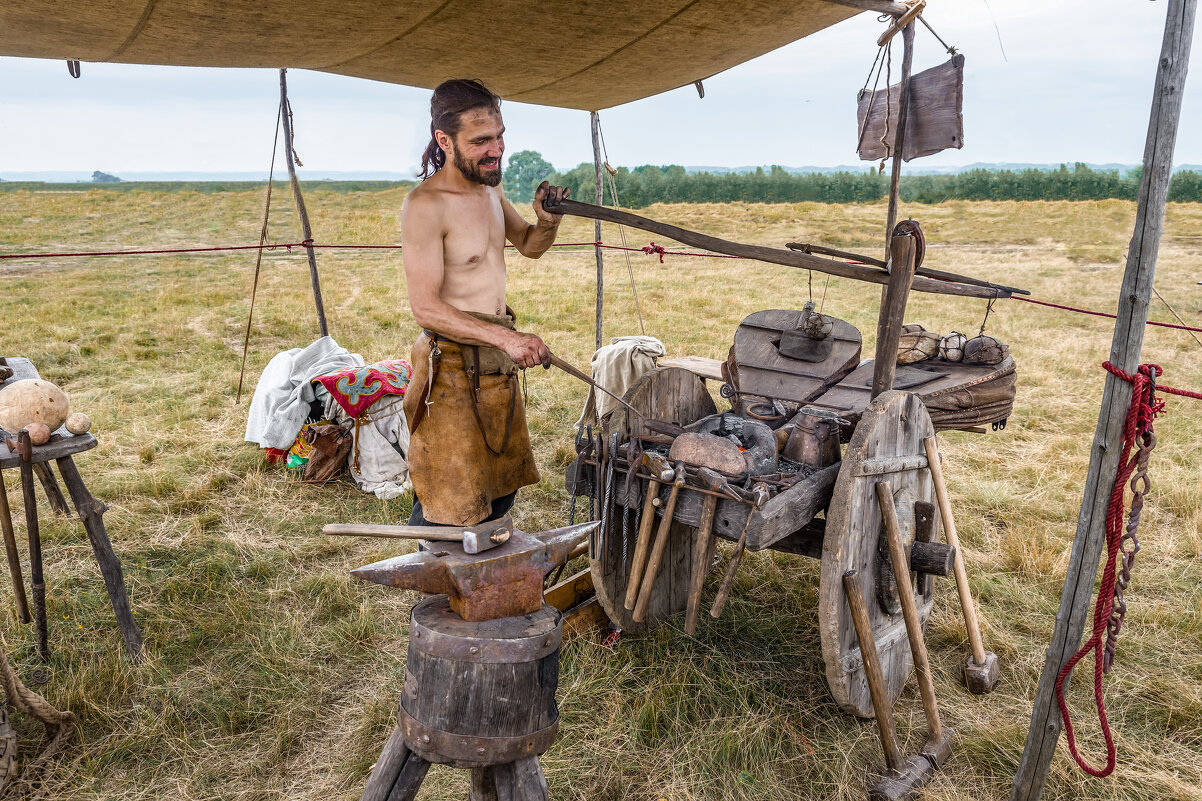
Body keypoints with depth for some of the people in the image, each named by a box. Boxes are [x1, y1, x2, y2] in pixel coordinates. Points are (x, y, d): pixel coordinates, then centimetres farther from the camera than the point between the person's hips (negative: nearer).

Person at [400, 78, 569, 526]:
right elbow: (425, 308, -23)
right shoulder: (425, 206, -19)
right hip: (452, 367, -8)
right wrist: (505, 336, -32)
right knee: (449, 508, -3)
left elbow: (529, 246, 22)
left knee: (502, 489, 20)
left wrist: (547, 221, -1)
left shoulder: (489, 189, 7)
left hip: (497, 365, 9)